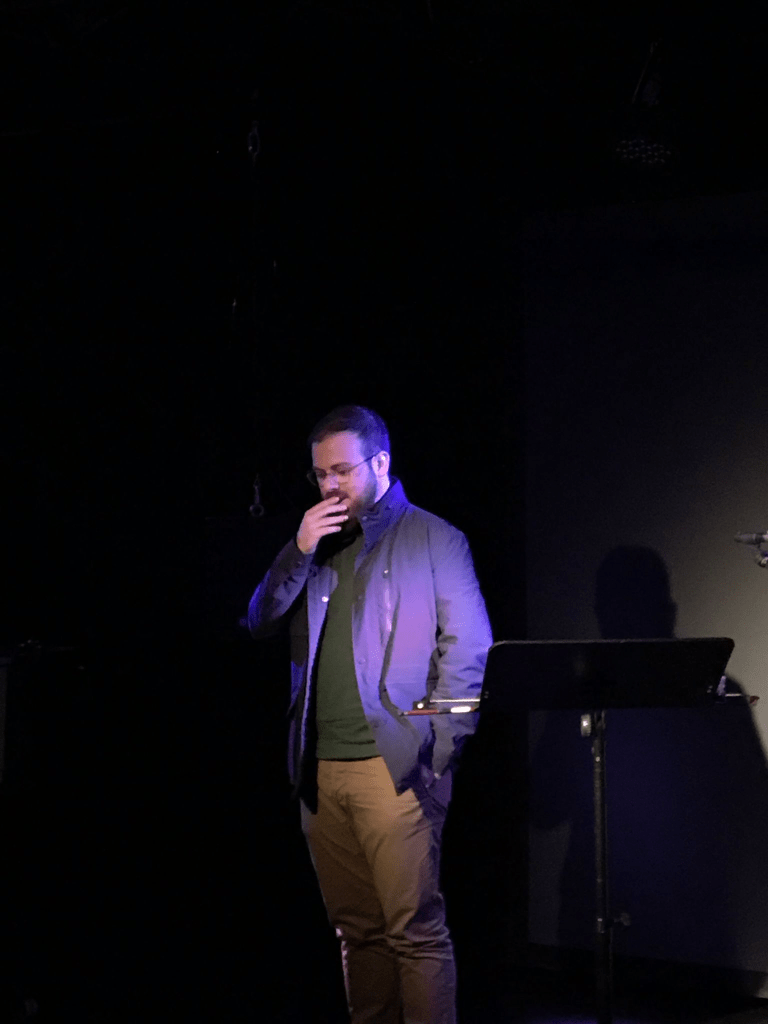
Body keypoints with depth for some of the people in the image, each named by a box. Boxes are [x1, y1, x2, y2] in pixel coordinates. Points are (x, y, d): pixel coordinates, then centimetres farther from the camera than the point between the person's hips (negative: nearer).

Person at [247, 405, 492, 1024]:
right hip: (321, 767, 5)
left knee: (415, 927, -9)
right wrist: (300, 553, -1)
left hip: (394, 764, -5)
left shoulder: (434, 540, 2)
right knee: (357, 928, 8)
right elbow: (260, 622, 13)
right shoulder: (318, 545, 18)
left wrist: (437, 747, -10)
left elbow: (468, 648, -3)